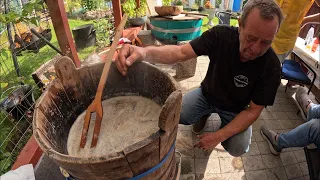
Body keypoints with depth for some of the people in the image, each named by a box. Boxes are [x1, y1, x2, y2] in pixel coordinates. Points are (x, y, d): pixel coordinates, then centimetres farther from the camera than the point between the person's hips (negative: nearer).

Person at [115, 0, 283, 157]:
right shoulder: (221, 34, -23)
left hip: (235, 109, 0)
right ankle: (205, 116, 14)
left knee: (238, 148, -22)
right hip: (207, 94, 1)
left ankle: (222, 126, 13)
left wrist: (219, 136, -28)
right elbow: (181, 52, -31)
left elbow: (253, 110, -20)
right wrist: (145, 52, -51)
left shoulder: (271, 67, -25)